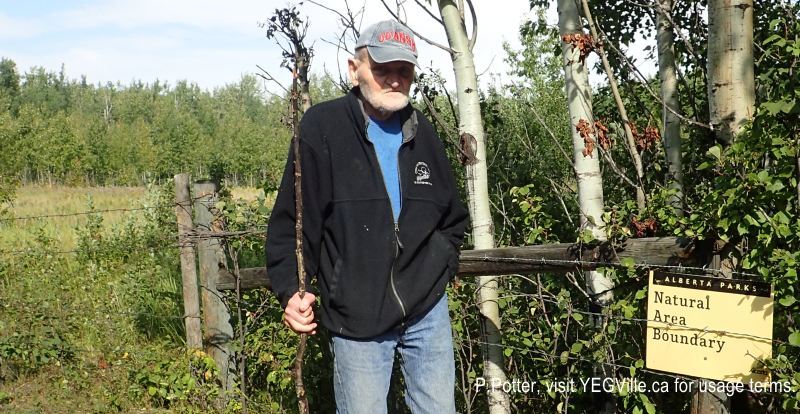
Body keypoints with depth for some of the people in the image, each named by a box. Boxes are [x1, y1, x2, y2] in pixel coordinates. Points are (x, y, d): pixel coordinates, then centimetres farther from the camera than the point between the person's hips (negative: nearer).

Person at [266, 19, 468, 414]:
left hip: (428, 310, 4)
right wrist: (290, 291, -14)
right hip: (356, 319, -4)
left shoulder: (423, 134, 6)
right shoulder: (322, 127, -9)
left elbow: (453, 218, 16)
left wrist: (439, 267, 3)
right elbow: (290, 220, -7)